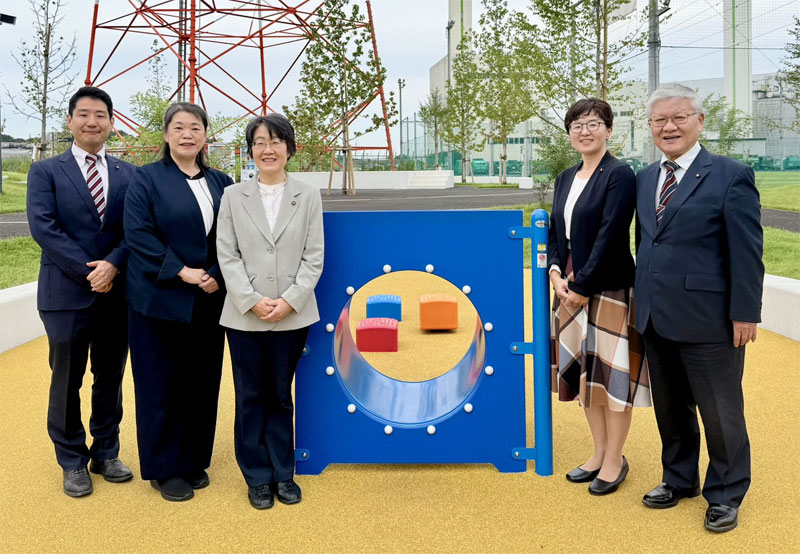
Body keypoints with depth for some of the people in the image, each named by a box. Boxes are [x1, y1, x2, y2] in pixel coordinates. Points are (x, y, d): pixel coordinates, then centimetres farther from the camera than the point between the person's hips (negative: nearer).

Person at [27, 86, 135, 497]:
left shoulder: (128, 175, 8)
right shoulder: (45, 171, 2)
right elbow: (43, 227, -9)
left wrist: (113, 264, -17)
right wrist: (88, 271, -16)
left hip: (117, 293, 3)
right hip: (67, 294, -2)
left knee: (111, 379, 12)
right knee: (67, 382, 7)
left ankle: (106, 454, 27)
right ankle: (73, 463, 22)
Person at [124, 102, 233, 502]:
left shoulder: (221, 183, 10)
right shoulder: (147, 178, -2)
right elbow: (138, 234, -11)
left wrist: (216, 276, -10)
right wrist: (181, 271, -18)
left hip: (208, 302, 4)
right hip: (161, 301, -4)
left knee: (202, 383, 10)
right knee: (162, 384, 4)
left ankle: (194, 462, 25)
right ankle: (164, 469, 18)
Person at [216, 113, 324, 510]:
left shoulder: (308, 196, 4)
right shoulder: (233, 196, 4)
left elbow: (313, 257, 0)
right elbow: (227, 255, -1)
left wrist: (290, 301, -12)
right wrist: (253, 301, -12)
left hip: (293, 315, 0)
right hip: (244, 315, 0)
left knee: (281, 395, 11)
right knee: (250, 397, 8)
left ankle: (283, 474, 23)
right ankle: (257, 477, 20)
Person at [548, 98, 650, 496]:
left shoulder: (619, 175, -10)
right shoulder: (566, 179, 12)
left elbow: (610, 237, -16)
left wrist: (581, 285, -16)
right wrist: (556, 272, -3)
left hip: (609, 290, -7)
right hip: (572, 289, 7)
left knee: (611, 373, 1)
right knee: (583, 371, 13)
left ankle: (615, 461, 16)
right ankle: (600, 452, 28)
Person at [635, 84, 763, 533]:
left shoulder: (731, 175, -8)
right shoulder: (645, 179, 10)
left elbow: (747, 253, -10)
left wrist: (745, 314, -13)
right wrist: (643, 301, 13)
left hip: (707, 322, -6)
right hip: (656, 319, 6)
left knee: (721, 411, 7)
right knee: (671, 409, 18)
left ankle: (725, 495, 25)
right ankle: (679, 480, 36)